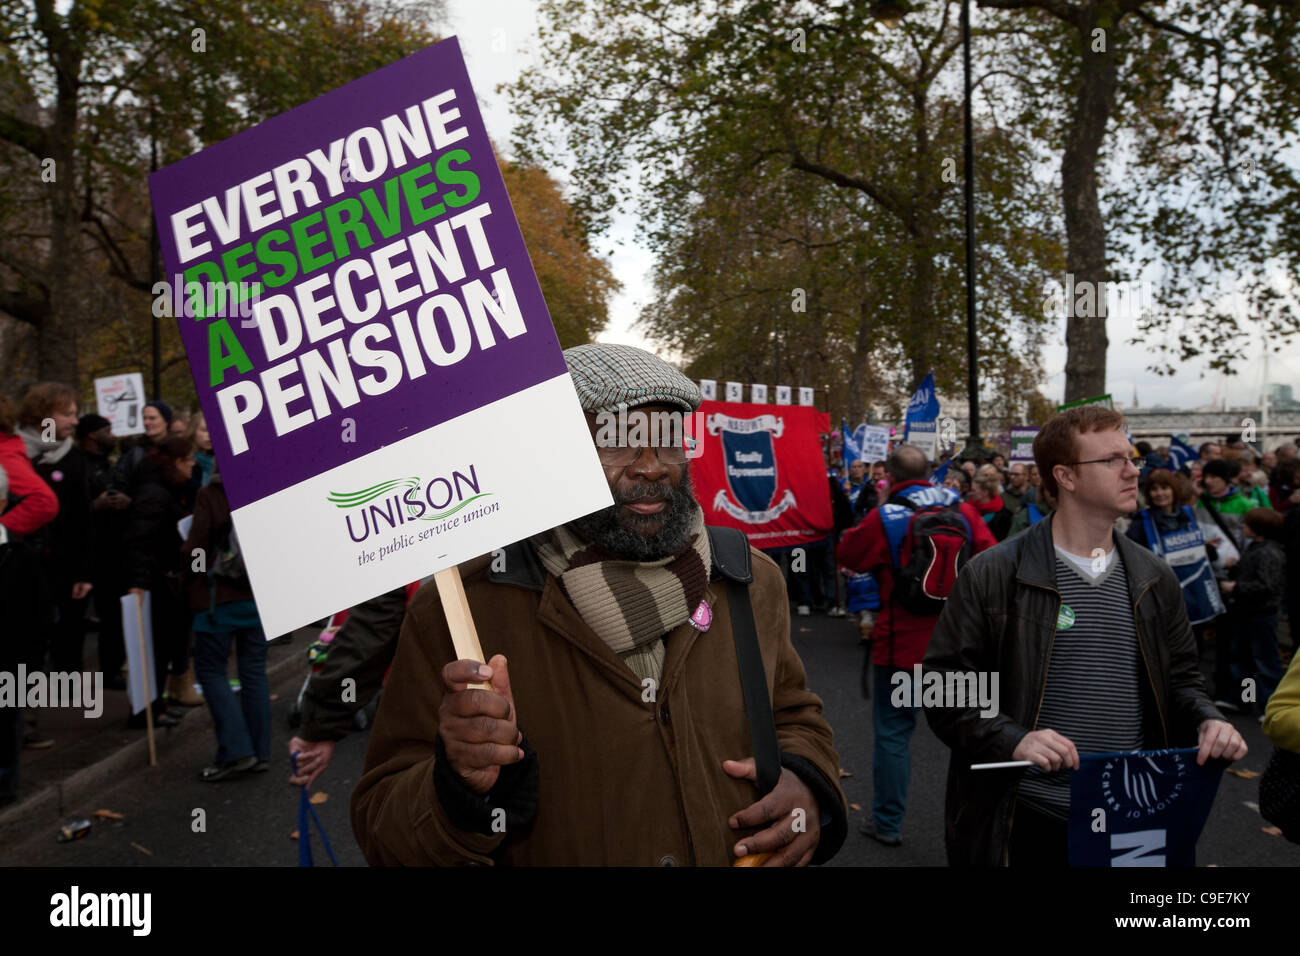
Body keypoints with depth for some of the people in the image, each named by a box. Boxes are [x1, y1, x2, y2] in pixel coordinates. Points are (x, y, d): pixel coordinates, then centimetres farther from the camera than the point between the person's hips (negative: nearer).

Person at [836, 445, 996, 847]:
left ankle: (887, 823, 18)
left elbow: (847, 555, 1)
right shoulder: (964, 512, -3)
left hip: (904, 644, -3)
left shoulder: (883, 519, -13)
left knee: (892, 730, 9)